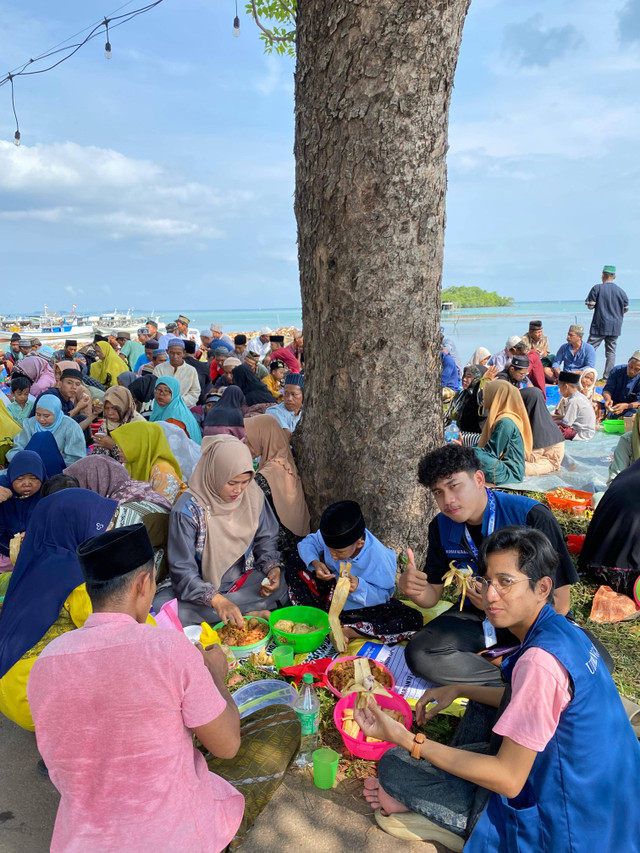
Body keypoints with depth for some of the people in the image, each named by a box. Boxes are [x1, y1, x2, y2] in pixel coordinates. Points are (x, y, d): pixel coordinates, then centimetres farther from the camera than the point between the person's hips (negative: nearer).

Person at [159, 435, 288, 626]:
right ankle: (249, 613, -26)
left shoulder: (253, 496, -6)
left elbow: (266, 539, 7)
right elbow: (182, 571, -19)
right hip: (199, 588, -2)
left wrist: (273, 567, -14)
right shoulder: (187, 510, -19)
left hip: (245, 582, 2)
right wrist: (217, 601, -33)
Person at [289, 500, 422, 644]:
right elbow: (308, 543, -6)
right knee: (293, 567, -15)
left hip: (367, 604, -3)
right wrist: (315, 563, -27)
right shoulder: (331, 537, -23)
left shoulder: (380, 558, -32)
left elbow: (384, 595, -21)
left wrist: (360, 586, -40)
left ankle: (346, 630, -27)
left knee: (414, 620, -31)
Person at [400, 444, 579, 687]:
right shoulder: (441, 527, -3)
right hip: (477, 616, 4)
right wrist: (413, 589, -20)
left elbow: (559, 603, -17)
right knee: (419, 654, -24)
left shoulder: (532, 517, -19)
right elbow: (432, 595, 4)